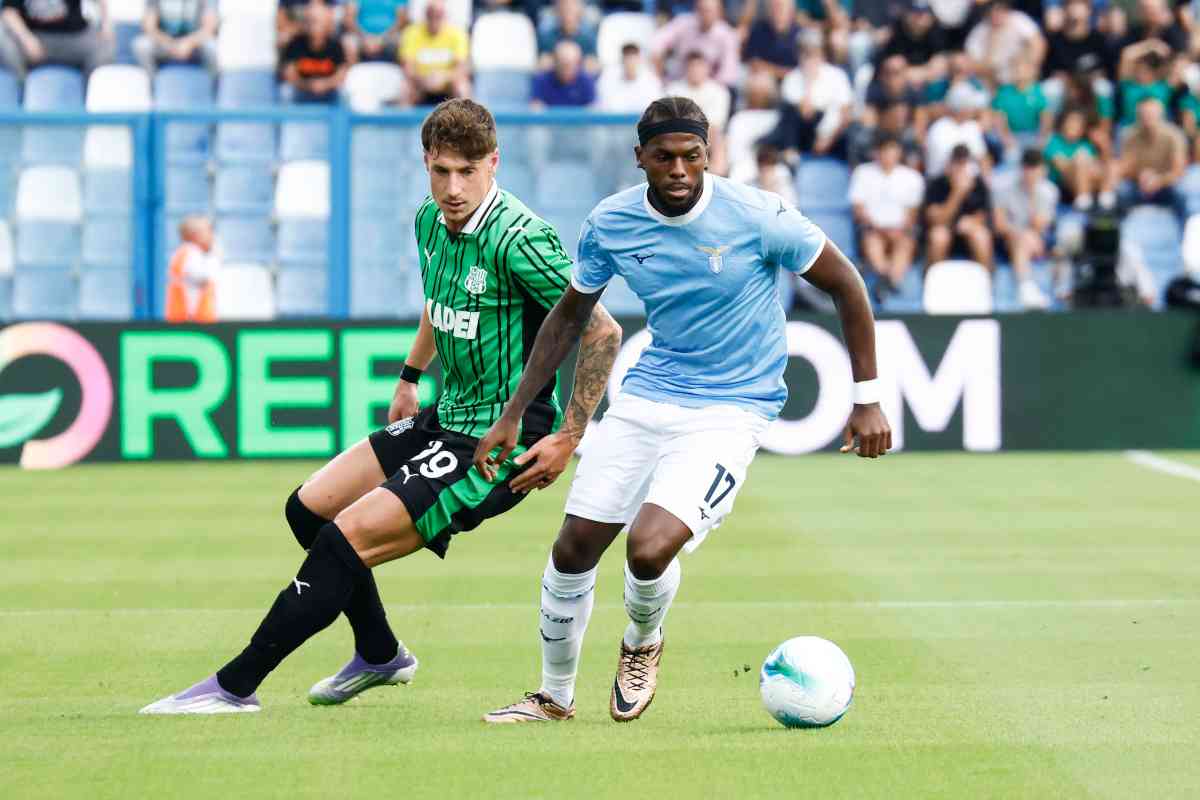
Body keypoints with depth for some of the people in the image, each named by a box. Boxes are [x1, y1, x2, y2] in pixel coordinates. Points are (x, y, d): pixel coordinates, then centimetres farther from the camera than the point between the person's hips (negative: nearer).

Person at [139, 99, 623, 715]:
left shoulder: (518, 241, -23)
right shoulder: (431, 220, 3)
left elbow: (602, 331, -20)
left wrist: (567, 439, -20)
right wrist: (409, 378, 26)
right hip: (447, 418, 9)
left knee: (345, 538, -15)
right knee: (309, 507, 13)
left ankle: (234, 686, -6)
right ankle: (379, 655, 30)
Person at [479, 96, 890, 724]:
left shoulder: (757, 217, -17)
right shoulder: (611, 223, -5)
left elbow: (845, 285, -5)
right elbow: (570, 316, 11)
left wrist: (866, 399, -3)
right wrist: (512, 415, 10)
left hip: (731, 409, -4)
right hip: (646, 397, 5)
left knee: (649, 549, -23)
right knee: (574, 549, 2)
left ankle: (642, 644, 13)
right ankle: (554, 696, 27)